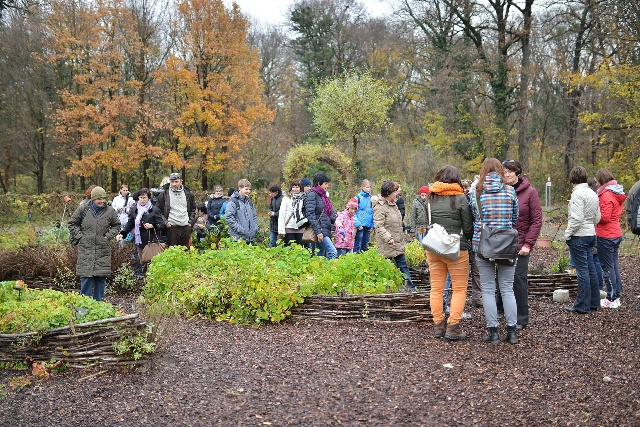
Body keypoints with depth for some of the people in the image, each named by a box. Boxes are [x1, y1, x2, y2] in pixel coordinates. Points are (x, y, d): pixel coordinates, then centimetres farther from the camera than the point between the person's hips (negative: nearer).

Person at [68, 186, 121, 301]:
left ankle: (98, 302, 14)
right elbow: (72, 223, 12)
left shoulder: (110, 211, 4)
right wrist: (79, 236, 0)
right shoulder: (83, 209, 1)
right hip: (86, 249, -1)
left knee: (101, 277, 3)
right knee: (86, 276, -3)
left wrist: (108, 235, 3)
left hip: (103, 249, 1)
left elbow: (116, 226, 18)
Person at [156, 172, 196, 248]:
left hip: (186, 227, 3)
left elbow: (193, 209, 16)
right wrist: (164, 222, -7)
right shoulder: (164, 194, 0)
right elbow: (159, 210, 4)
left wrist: (191, 221, 5)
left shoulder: (188, 193, 8)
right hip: (172, 227, -3)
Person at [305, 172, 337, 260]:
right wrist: (318, 232, -21)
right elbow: (310, 214, -16)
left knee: (321, 255, 8)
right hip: (320, 230, -9)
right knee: (333, 253, -19)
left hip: (326, 230, 9)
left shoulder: (323, 195, 19)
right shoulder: (312, 195, -8)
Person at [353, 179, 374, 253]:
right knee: (358, 244, -5)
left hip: (368, 225, 5)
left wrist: (372, 225, 8)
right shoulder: (358, 197, -6)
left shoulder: (370, 198, 9)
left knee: (365, 245, 13)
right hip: (360, 225, -5)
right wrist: (357, 224, -14)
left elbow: (372, 212, 14)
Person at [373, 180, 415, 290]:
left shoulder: (393, 204, 14)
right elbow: (379, 226, -24)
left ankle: (411, 289, 17)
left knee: (403, 266, 12)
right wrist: (388, 238, -31)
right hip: (387, 246, -10)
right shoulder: (380, 207, -17)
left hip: (398, 245, 10)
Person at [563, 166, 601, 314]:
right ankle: (594, 302, 20)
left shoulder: (578, 193, -15)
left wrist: (567, 234, -11)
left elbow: (576, 218, -20)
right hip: (591, 234, 9)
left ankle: (582, 306, -2)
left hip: (579, 236, -9)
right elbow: (597, 218, 15)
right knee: (591, 269, 13)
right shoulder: (593, 194, 12)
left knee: (582, 270, -6)